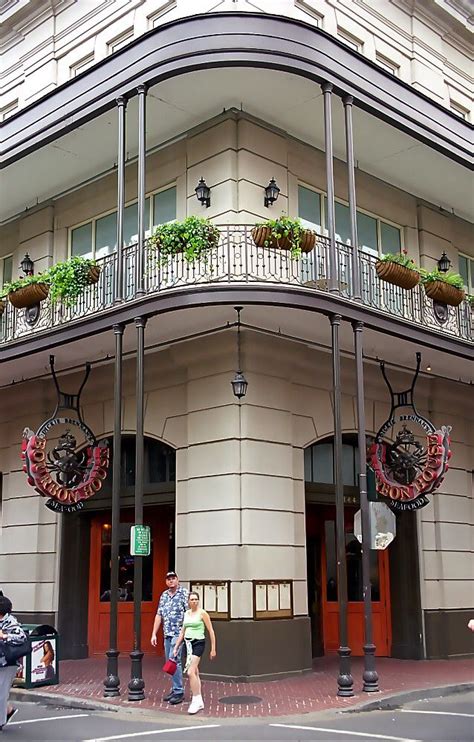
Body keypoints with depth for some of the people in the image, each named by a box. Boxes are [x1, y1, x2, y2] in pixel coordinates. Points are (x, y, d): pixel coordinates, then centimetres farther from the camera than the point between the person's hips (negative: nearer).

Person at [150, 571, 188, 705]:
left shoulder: (184, 593, -5)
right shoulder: (164, 595, 14)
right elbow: (159, 615, 15)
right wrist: (154, 634, 12)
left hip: (179, 633, -7)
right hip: (167, 634, 7)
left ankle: (179, 692, -7)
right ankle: (175, 689, 19)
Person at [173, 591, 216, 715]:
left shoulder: (202, 613, -6)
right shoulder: (186, 613, 12)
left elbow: (211, 631, -4)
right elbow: (182, 632, 18)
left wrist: (213, 649, -5)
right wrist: (176, 647, 15)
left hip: (198, 643, -7)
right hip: (188, 643, 7)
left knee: (191, 672, -17)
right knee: (195, 672, 11)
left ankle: (196, 701, -10)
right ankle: (199, 701, 18)